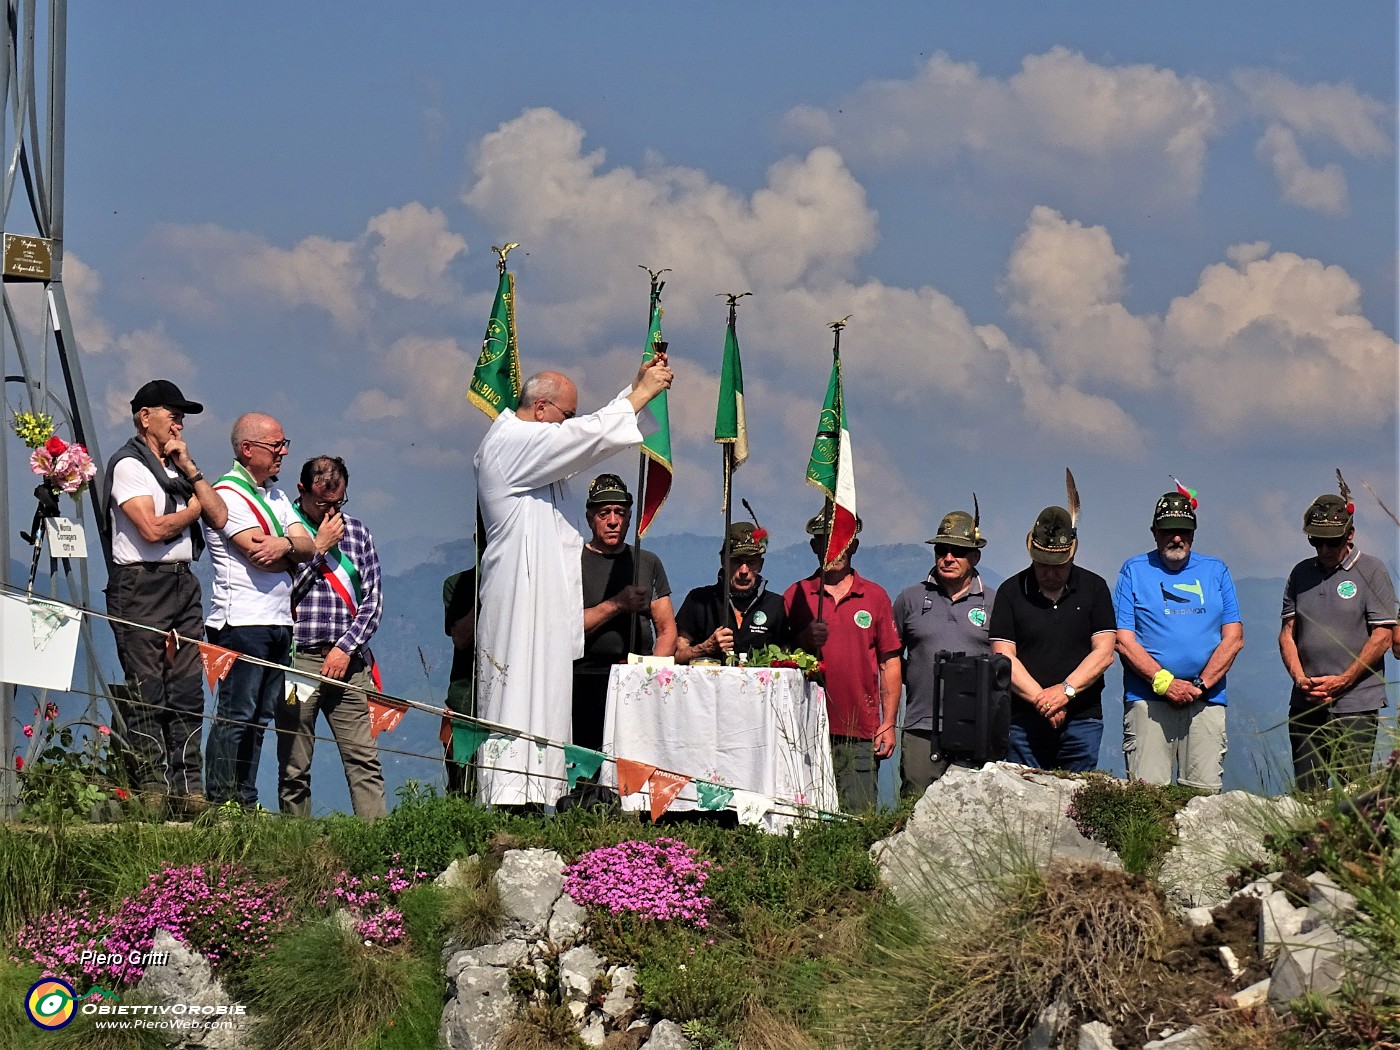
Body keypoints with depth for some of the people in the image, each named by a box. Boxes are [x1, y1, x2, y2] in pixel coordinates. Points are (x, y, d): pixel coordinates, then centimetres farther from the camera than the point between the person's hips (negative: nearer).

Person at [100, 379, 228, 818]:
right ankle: (151, 791, -6)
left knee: (187, 691, 2)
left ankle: (188, 788, 2)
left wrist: (189, 468, 2)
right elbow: (152, 528, -15)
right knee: (146, 694, -6)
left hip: (183, 583, 7)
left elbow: (219, 516, 10)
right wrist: (194, 507, 2)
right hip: (141, 585, -7)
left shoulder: (179, 466, 21)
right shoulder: (128, 464, -3)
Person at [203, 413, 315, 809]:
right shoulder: (227, 494, -7)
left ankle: (246, 802, 10)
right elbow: (261, 556, -16)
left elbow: (307, 548, 8)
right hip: (242, 622, -8)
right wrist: (295, 549, 2)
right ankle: (219, 803, -9)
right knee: (236, 716, -10)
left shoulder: (276, 496, 21)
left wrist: (285, 544, -13)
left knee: (259, 718, 8)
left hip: (279, 622, 8)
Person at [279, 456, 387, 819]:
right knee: (294, 768, -1)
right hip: (297, 659, -3)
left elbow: (373, 600, 10)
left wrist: (346, 648, -3)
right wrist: (318, 548, -5)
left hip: (347, 659, 3)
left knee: (365, 760, -5)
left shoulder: (357, 532, 15)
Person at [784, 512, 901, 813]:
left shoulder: (875, 596, 11)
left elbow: (889, 663, 10)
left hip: (860, 732, 0)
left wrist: (889, 723, 3)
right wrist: (805, 640, -12)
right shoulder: (795, 596, 10)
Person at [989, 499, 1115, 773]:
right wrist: (1041, 699, -12)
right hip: (1024, 720, 0)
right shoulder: (1011, 592, 6)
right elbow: (1003, 657, -1)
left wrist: (1066, 690, -12)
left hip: (1082, 720, 0)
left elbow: (1104, 653, 1)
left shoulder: (1094, 588, 8)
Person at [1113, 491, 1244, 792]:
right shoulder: (1134, 571, 10)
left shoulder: (1216, 572, 15)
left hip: (1206, 700, 2)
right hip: (1147, 698, -2)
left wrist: (1200, 684, -5)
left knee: (1204, 793, -7)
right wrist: (1164, 682, -11)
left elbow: (1234, 638, 9)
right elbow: (1124, 640, 2)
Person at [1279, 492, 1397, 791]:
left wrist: (1341, 682, -11)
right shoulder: (1301, 574, 14)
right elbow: (1287, 633, 12)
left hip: (1356, 704, -4)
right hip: (1305, 704, 4)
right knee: (1305, 795, 4)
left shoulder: (1371, 571, 0)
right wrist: (1300, 679, -5)